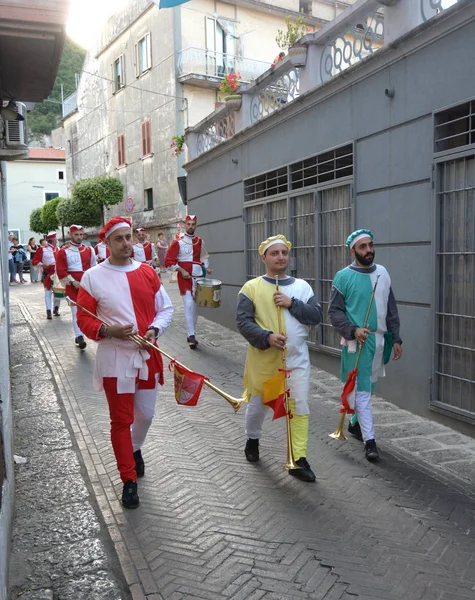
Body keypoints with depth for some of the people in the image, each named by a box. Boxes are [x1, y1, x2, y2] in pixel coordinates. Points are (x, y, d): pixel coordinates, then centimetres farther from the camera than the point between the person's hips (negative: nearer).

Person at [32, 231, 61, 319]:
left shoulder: (58, 249, 10)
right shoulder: (42, 249, -6)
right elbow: (35, 262, -7)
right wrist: (42, 265, -24)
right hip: (48, 275, -5)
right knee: (48, 293, 0)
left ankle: (56, 309, 25)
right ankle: (49, 312, 3)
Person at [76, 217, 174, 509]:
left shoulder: (148, 272, 2)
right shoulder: (93, 277, -7)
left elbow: (166, 308, 8)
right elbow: (84, 320, -4)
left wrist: (154, 329, -11)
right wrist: (107, 330, -22)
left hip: (148, 355, 3)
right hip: (115, 359, -3)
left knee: (146, 414, 16)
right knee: (121, 420, 4)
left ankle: (135, 449, 47)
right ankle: (129, 480, 19)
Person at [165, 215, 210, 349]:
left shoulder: (200, 241, 11)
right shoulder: (177, 242, -3)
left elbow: (204, 257, 24)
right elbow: (168, 261, -4)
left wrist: (206, 267, 5)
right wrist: (182, 270, -14)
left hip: (199, 276, 5)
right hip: (185, 277, -5)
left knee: (196, 305, 9)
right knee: (189, 304, -12)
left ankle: (192, 334, 19)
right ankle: (191, 336, -10)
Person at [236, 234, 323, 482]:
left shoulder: (302, 286, 4)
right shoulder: (251, 287, -5)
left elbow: (317, 316, -2)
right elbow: (243, 322, -10)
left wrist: (292, 304, -16)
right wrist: (267, 337, -25)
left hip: (296, 359, 2)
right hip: (263, 359, -1)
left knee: (300, 407, -1)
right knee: (258, 405, 16)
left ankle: (299, 460, 10)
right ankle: (252, 440, 45)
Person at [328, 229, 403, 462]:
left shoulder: (383, 273, 7)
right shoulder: (343, 276, -8)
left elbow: (391, 309, 12)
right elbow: (334, 312, -8)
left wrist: (395, 338, 9)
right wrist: (353, 330, -22)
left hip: (379, 340, 6)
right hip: (357, 342, -6)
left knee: (369, 387, 18)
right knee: (362, 390, -3)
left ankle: (356, 423, 38)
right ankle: (369, 440, 2)